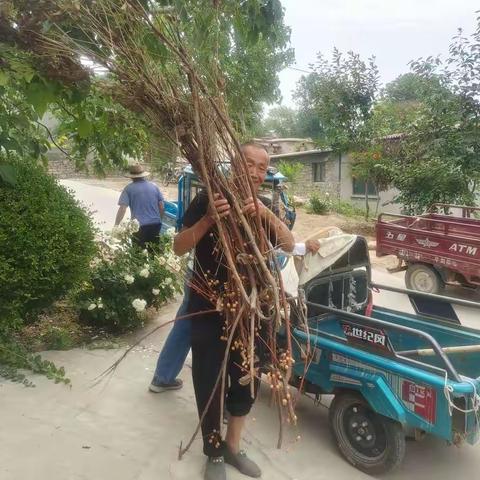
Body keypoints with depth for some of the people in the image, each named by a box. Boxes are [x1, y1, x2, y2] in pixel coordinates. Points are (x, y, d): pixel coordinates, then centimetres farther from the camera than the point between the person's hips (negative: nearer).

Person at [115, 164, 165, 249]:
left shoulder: (129, 189, -3)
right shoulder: (154, 186, 8)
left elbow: (122, 209, -10)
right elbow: (162, 207, 10)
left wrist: (116, 226, -5)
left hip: (139, 227, -4)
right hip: (156, 225, 4)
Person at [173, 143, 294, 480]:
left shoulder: (263, 208, 4)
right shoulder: (209, 200, -8)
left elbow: (290, 246, -10)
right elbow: (179, 248, -13)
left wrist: (267, 215, -28)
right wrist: (208, 219, -30)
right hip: (208, 309, -4)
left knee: (246, 381, 14)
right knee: (209, 382, 5)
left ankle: (233, 446, 35)